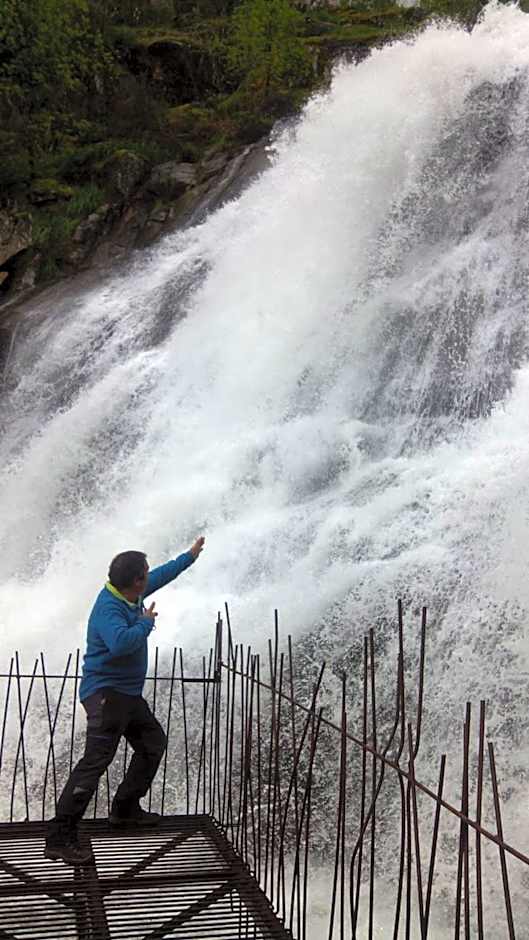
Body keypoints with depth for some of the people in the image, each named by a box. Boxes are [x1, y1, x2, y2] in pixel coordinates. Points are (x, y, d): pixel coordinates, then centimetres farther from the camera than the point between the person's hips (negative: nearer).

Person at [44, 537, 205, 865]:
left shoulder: (129, 594, 6)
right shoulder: (109, 608, -22)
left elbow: (160, 576, 25)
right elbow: (120, 643, -40)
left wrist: (189, 556, 35)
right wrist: (146, 622, -23)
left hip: (128, 693, 11)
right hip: (106, 692, -10)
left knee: (153, 743, 21)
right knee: (97, 758, -19)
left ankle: (126, 809, 31)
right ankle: (60, 838, -21)